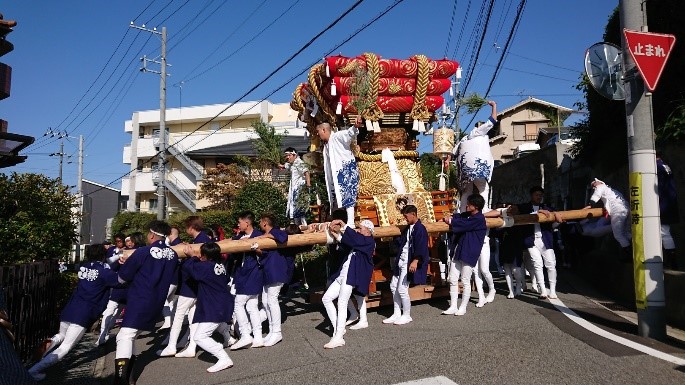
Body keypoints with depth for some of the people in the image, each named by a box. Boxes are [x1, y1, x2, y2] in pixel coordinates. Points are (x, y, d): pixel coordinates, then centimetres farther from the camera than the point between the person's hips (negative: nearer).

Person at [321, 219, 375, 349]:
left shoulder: (369, 242, -6)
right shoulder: (359, 242, 20)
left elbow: (353, 237, -21)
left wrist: (343, 224, -16)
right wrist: (335, 234, 9)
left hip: (350, 277, -10)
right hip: (342, 276, 10)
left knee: (342, 304, -13)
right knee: (326, 298, 7)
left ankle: (338, 338, -9)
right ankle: (337, 328, 14)